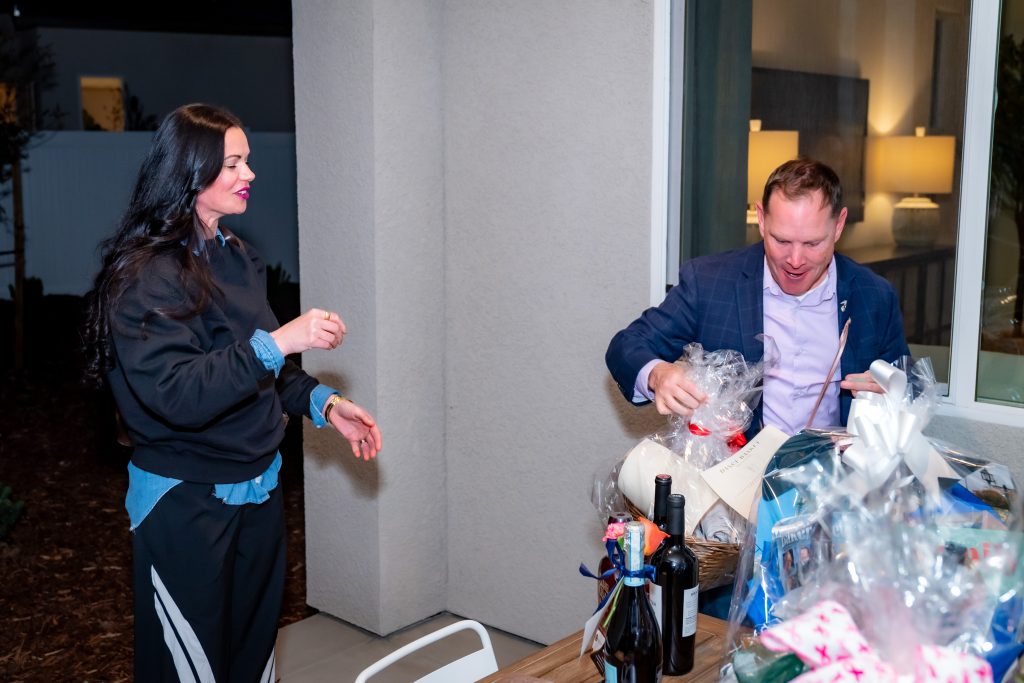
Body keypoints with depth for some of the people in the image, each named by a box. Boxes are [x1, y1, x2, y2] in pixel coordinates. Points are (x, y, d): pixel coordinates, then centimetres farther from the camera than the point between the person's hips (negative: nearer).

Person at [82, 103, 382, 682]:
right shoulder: (144, 276, -18)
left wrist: (323, 402, 3)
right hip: (186, 505, -7)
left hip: (258, 492, 8)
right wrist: (276, 342, -32)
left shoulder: (237, 258, 8)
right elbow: (177, 396, -29)